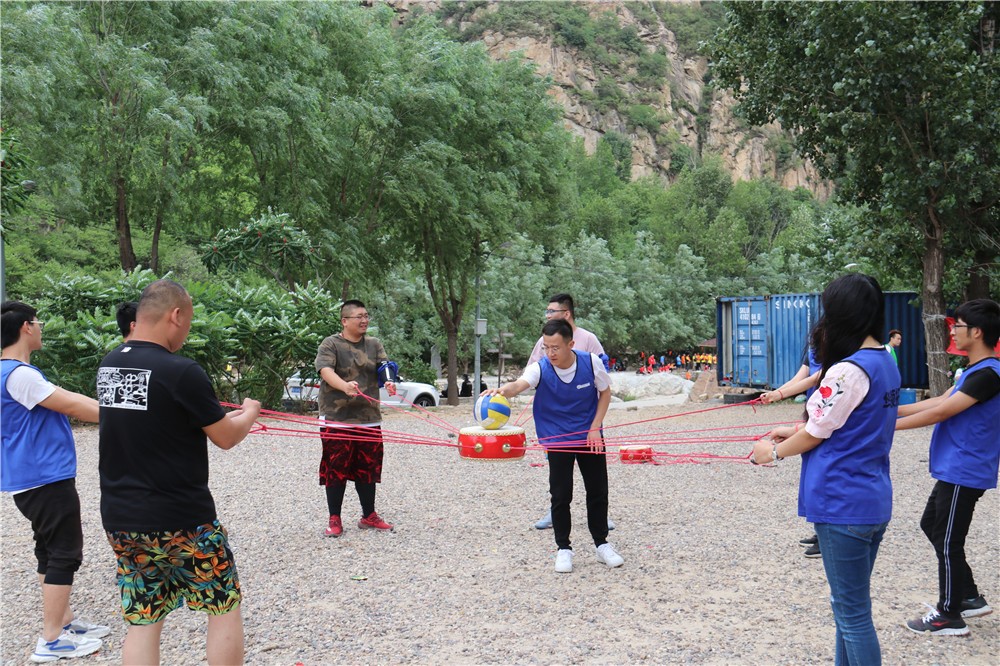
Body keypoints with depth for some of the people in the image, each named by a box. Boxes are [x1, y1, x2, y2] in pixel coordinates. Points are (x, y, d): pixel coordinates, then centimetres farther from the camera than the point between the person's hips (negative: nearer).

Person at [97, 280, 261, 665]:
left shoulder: (109, 366, 5)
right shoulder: (180, 371, -19)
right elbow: (226, 438, -9)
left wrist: (223, 415, 19)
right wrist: (250, 413, 12)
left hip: (120, 519, 7)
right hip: (181, 521, -7)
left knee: (142, 623, 13)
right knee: (224, 607, 11)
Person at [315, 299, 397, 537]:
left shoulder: (374, 344, 12)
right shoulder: (331, 344, -3)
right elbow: (326, 371, -19)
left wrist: (389, 381, -26)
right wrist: (345, 386, -38)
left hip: (369, 418, 4)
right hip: (337, 418, -4)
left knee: (368, 468, 11)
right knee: (336, 469, 0)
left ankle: (369, 516, 26)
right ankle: (334, 520, 12)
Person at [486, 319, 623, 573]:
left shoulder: (591, 362, -15)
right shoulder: (540, 368, -20)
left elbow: (605, 392, 0)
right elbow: (519, 384, -40)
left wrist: (595, 429, -8)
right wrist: (502, 390, -64)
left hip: (590, 437, 2)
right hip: (557, 440, -1)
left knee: (598, 492, 8)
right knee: (561, 496, -4)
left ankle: (602, 544, 26)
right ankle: (563, 549, 14)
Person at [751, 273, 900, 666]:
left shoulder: (848, 370, -20)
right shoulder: (885, 364, 8)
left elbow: (816, 435, -12)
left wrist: (773, 452, 5)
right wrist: (797, 431, 18)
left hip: (844, 506, -9)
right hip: (873, 501, 9)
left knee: (852, 611, 3)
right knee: (850, 604, 20)